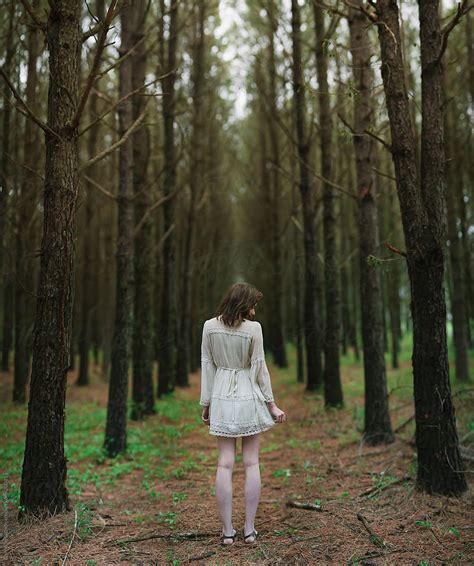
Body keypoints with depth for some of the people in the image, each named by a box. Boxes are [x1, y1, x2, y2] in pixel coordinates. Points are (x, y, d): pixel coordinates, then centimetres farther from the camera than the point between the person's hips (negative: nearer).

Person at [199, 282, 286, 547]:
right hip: (249, 397, -2)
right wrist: (272, 404, 1)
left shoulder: (210, 326, -2)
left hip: (222, 398, 2)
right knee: (252, 463, 8)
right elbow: (259, 368, -8)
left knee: (225, 463, 6)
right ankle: (250, 529, 13)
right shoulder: (253, 328, -12)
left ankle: (228, 530, 10)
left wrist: (206, 403, 9)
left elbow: (207, 366, 2)